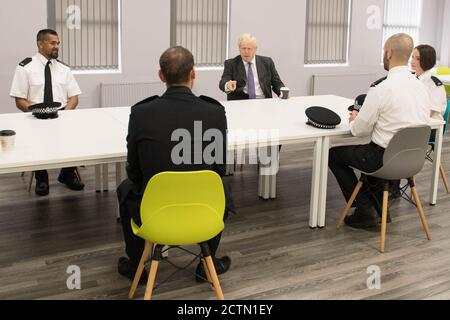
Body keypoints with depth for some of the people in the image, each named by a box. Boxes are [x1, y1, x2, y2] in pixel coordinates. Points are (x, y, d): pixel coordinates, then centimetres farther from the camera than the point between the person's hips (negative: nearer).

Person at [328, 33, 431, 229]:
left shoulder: (381, 90, -21)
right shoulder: (421, 86, 2)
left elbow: (360, 130, -12)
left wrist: (354, 120, 11)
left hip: (387, 158, -7)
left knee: (334, 155, 14)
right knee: (371, 153, 35)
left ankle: (366, 211, 14)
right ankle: (378, 207, 34)